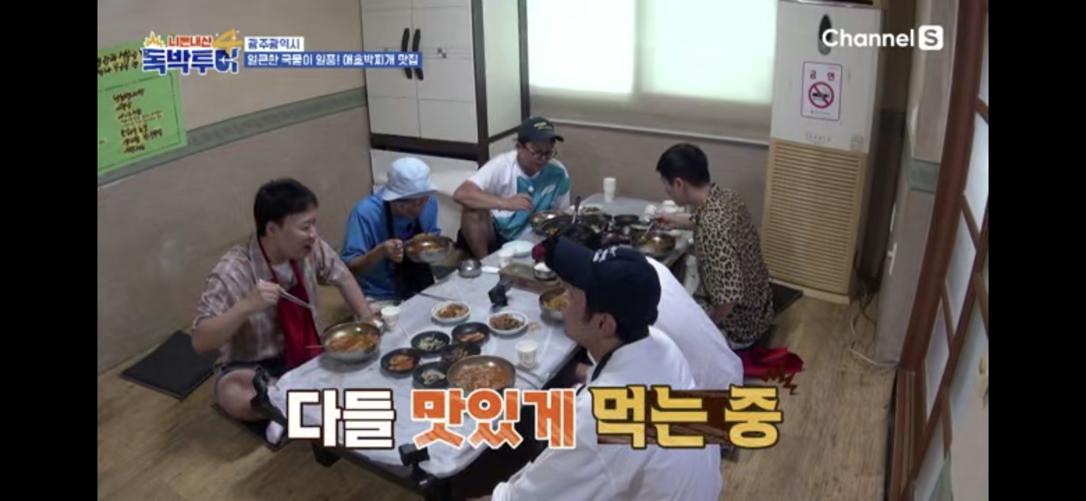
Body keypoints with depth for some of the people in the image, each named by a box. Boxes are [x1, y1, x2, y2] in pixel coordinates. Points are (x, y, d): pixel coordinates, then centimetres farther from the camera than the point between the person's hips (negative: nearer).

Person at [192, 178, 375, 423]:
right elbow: (201, 343, -25)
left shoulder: (311, 248, -11)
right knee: (236, 396, -37)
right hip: (253, 368, -4)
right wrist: (246, 306, -40)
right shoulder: (232, 273, -25)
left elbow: (343, 277, 8)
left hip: (308, 355, 4)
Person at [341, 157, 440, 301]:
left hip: (422, 292, 5)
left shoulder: (429, 204, -5)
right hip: (380, 299, -5)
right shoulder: (365, 213, -20)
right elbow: (348, 268, -18)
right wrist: (380, 251, -33)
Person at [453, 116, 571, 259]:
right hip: (495, 236, -1)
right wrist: (506, 203, -42)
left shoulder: (559, 173, -10)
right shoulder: (501, 165, -19)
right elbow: (461, 194, -31)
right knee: (475, 211, -29)